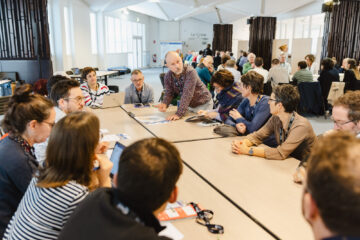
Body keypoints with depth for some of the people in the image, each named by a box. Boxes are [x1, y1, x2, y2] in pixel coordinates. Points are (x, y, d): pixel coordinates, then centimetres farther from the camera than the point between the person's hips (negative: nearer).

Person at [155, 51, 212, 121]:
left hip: (203, 104, -5)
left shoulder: (190, 72, -30)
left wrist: (179, 114, -45)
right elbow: (169, 93, -10)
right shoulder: (168, 76, -11)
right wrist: (164, 104, -33)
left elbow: (187, 94, -38)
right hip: (190, 106, 5)